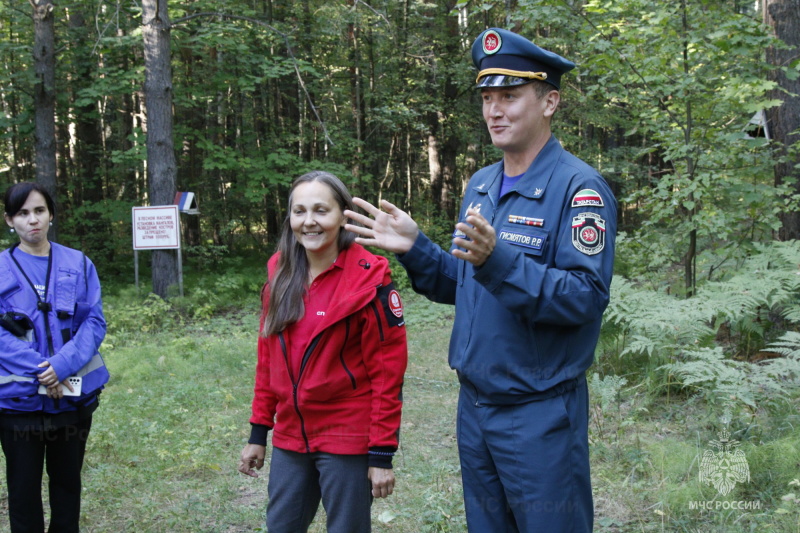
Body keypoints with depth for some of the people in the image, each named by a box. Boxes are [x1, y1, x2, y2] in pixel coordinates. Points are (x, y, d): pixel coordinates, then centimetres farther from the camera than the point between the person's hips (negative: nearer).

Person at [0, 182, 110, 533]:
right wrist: (39, 373, -19)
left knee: (67, 479, 15)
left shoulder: (79, 264, 2)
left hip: (74, 392, 1)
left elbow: (94, 322, -3)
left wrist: (62, 365, -18)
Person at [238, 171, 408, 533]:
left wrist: (382, 454, -13)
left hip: (347, 441, -5)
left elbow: (387, 372, -12)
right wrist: (258, 433, 10)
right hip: (290, 440, 5)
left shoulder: (369, 279, -13)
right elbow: (268, 358, 10)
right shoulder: (280, 274, 4)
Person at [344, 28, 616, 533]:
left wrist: (498, 260, -33)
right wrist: (415, 248, -2)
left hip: (541, 414, -7)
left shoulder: (579, 187, -15)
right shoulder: (481, 185, 9)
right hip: (474, 405, 8)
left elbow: (586, 298, -23)